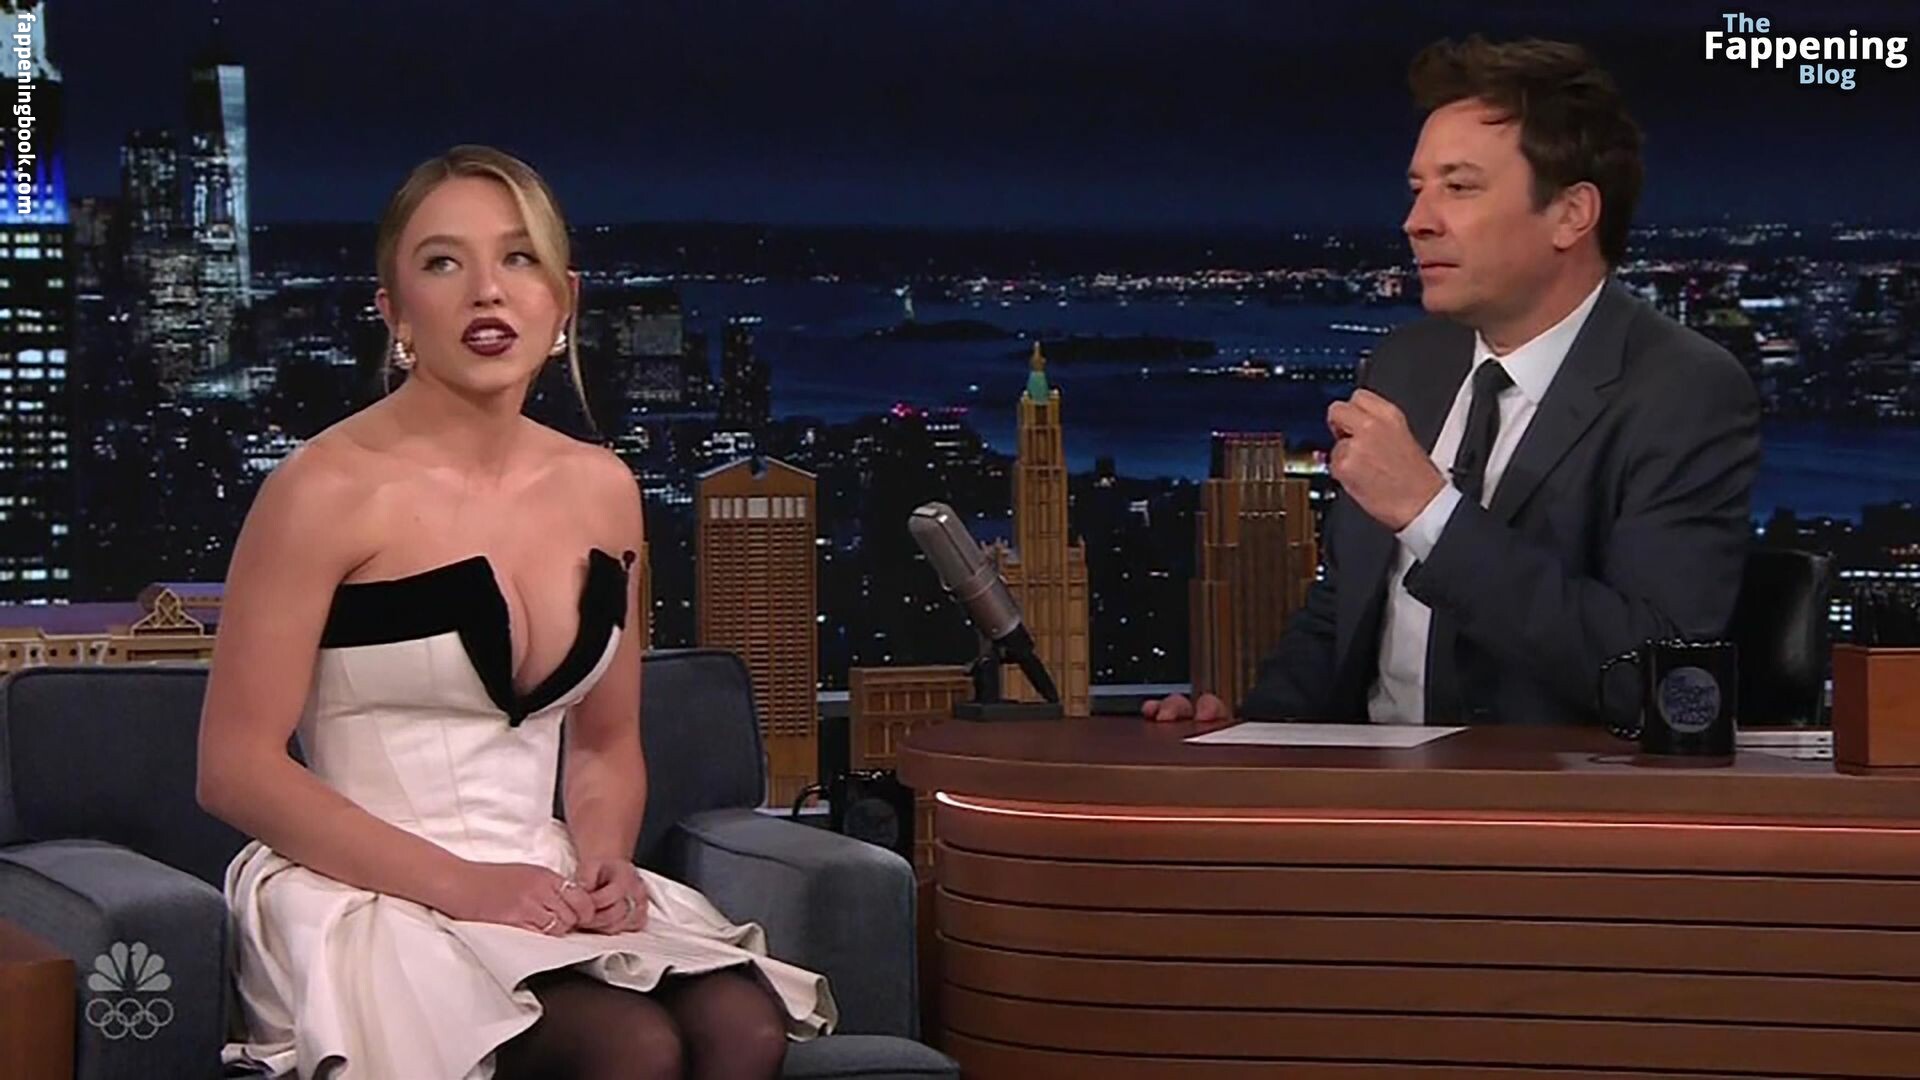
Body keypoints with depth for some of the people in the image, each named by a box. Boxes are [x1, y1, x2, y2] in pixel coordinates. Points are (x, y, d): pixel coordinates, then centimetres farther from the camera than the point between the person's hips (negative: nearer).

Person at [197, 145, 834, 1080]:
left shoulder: (601, 490, 10)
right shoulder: (329, 490, -8)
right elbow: (236, 768, -10)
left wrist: (605, 860, -3)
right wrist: (461, 884, -16)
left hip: (539, 887, 6)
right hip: (370, 899, -6)